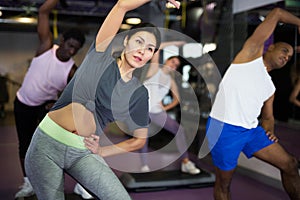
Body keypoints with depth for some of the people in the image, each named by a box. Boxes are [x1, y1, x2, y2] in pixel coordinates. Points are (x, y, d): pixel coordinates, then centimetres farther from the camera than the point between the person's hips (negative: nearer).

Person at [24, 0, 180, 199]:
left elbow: (139, 139, 10)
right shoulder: (102, 55, -2)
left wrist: (101, 152, 2)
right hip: (48, 142, -1)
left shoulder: (139, 93, 3)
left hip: (84, 153, 2)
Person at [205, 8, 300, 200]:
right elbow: (277, 13, 3)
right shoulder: (252, 52, 4)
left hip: (252, 130, 7)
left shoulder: (270, 87, 21)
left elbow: (268, 116, 23)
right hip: (224, 128, -7)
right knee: (224, 183, 4)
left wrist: (269, 131, 2)